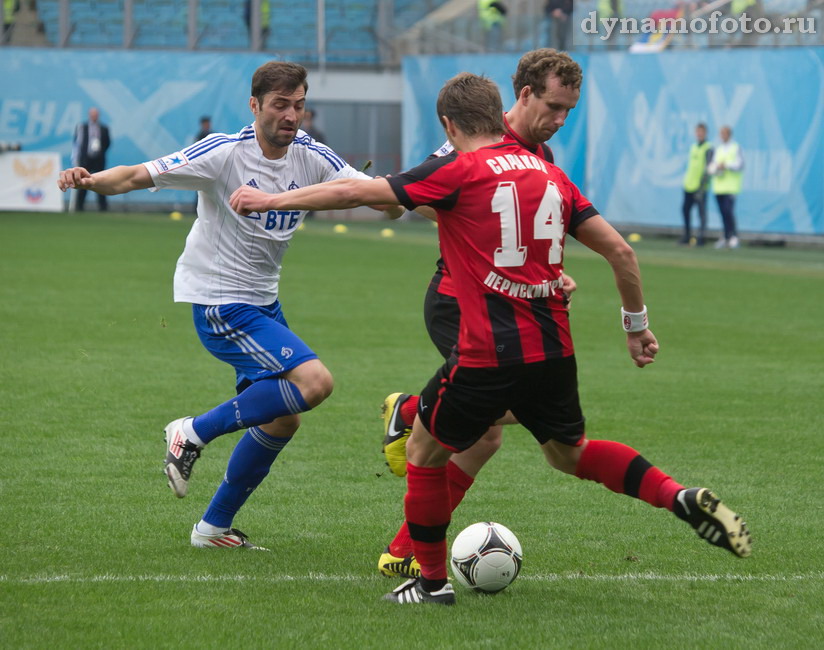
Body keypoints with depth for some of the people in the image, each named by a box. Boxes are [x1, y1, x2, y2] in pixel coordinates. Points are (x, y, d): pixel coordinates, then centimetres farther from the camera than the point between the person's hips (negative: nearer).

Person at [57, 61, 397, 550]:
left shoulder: (311, 158, -1)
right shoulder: (226, 153, -17)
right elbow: (139, 176, -21)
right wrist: (92, 180, -40)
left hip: (262, 302, 8)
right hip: (219, 302, -8)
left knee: (282, 420, 12)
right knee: (314, 381, -21)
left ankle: (215, 527, 25)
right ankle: (195, 433, -8)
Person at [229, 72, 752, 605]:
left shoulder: (458, 172, -4)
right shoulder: (551, 175, 12)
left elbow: (353, 192, -5)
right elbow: (619, 249, 11)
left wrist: (274, 200, 7)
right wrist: (637, 323, 23)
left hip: (488, 355, -6)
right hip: (553, 350, 6)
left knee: (424, 451, 15)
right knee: (569, 452, 27)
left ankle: (433, 582, 19)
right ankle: (681, 498, 10)